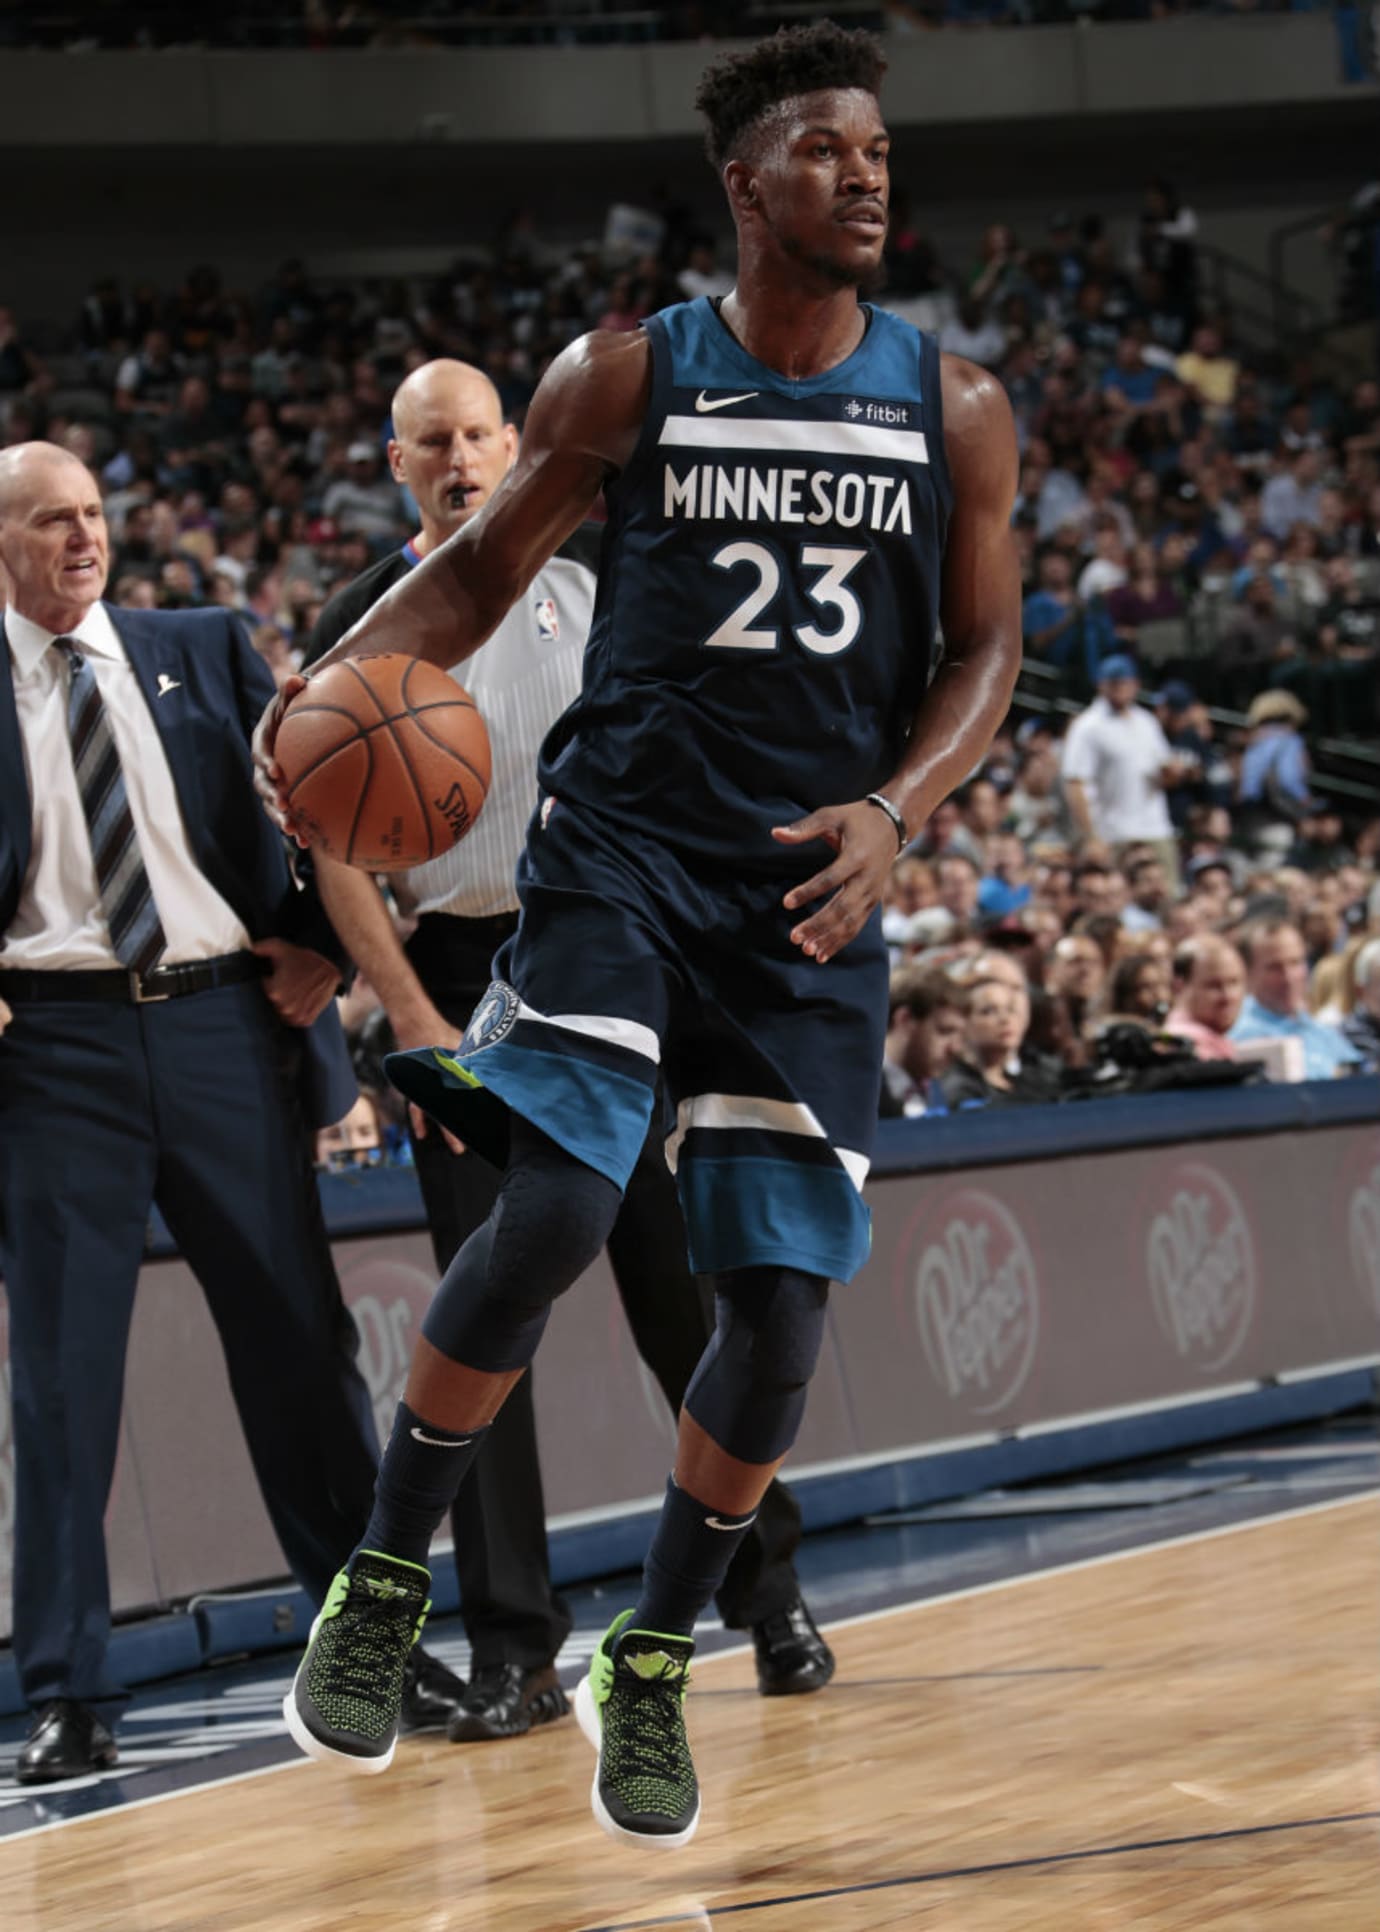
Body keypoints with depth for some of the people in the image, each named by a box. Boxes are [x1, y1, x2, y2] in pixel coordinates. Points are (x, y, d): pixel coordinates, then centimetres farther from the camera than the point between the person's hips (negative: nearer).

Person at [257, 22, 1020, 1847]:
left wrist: (893, 811, -11)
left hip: (814, 888, 2)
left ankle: (651, 1667, 20)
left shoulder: (954, 408, 4)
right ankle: (382, 1590, -1)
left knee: (781, 1305, -1)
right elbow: (484, 564, 9)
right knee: (549, 1213, -21)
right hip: (621, 851, -2)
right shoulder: (624, 377, 0)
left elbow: (986, 649, 7)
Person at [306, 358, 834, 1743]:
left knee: (684, 1288, 3)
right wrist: (413, 1017, -11)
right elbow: (338, 849, -1)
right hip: (462, 980, 0)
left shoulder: (598, 573, 4)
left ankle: (767, 1591, 16)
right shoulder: (361, 628, 3)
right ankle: (513, 1648, 2)